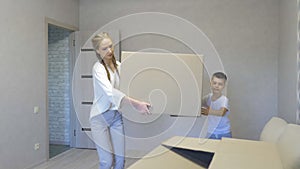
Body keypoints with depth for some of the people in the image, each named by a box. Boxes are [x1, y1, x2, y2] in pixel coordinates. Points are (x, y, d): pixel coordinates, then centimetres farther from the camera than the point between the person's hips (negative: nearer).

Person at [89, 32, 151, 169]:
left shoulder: (118, 65, 6)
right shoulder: (98, 68, -15)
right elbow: (110, 92, -31)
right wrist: (135, 104, -41)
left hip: (116, 115, 6)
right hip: (100, 116, -6)